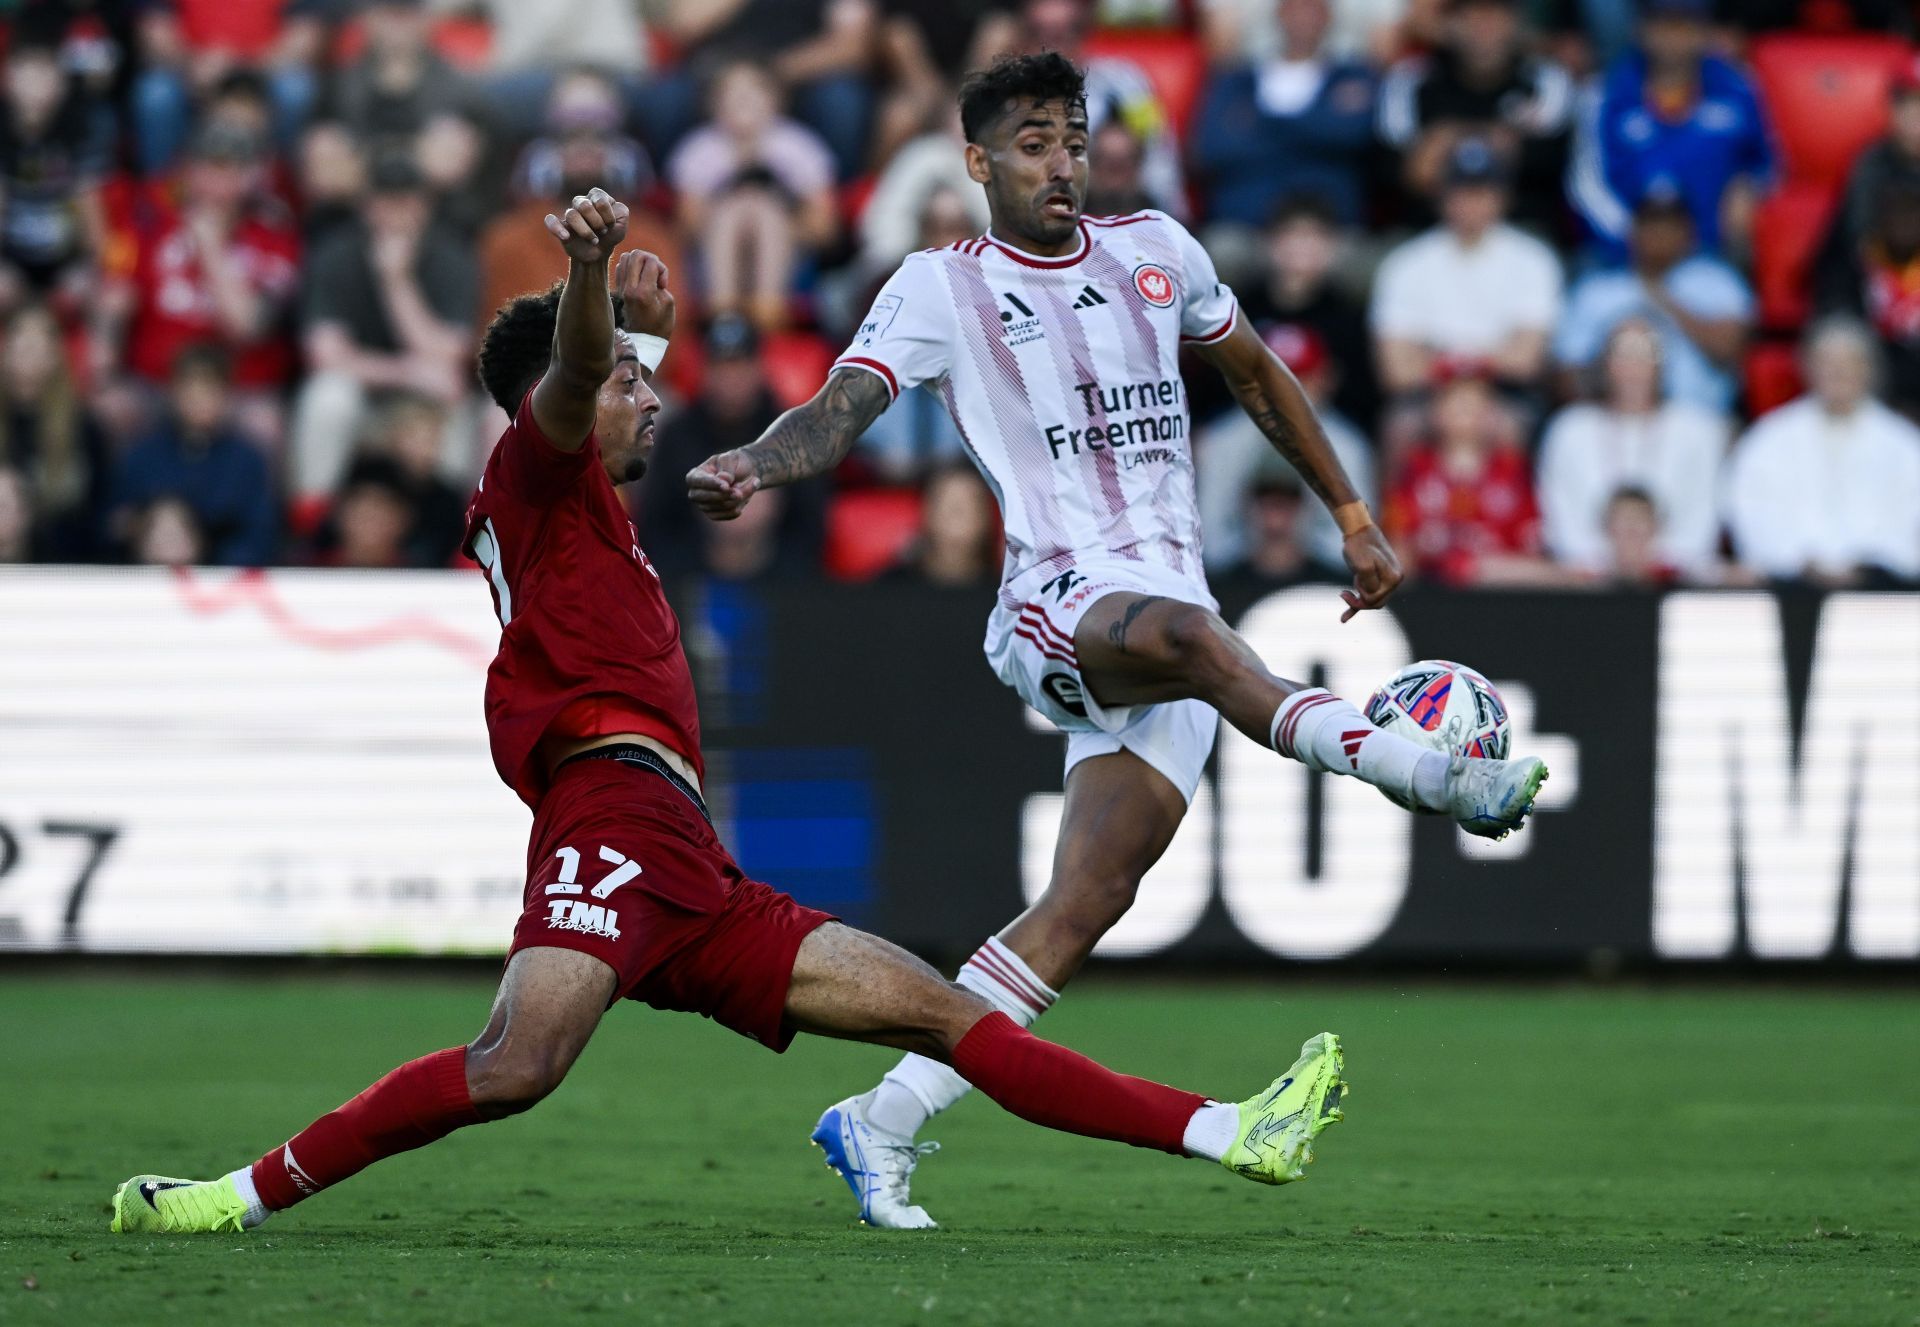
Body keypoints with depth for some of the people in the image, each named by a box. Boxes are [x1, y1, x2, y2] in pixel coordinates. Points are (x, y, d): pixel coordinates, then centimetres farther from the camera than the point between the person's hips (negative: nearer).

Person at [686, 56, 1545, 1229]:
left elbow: (1257, 374, 30)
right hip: (1059, 603, -5)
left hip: (1177, 607, 5)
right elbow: (840, 412, -10)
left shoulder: (1155, 251, 16)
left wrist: (1353, 514, 29)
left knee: (1082, 911, -7)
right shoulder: (942, 289, 4)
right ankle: (1433, 775, -50)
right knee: (1181, 635, -41)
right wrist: (757, 464, -32)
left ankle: (884, 1124, -1)